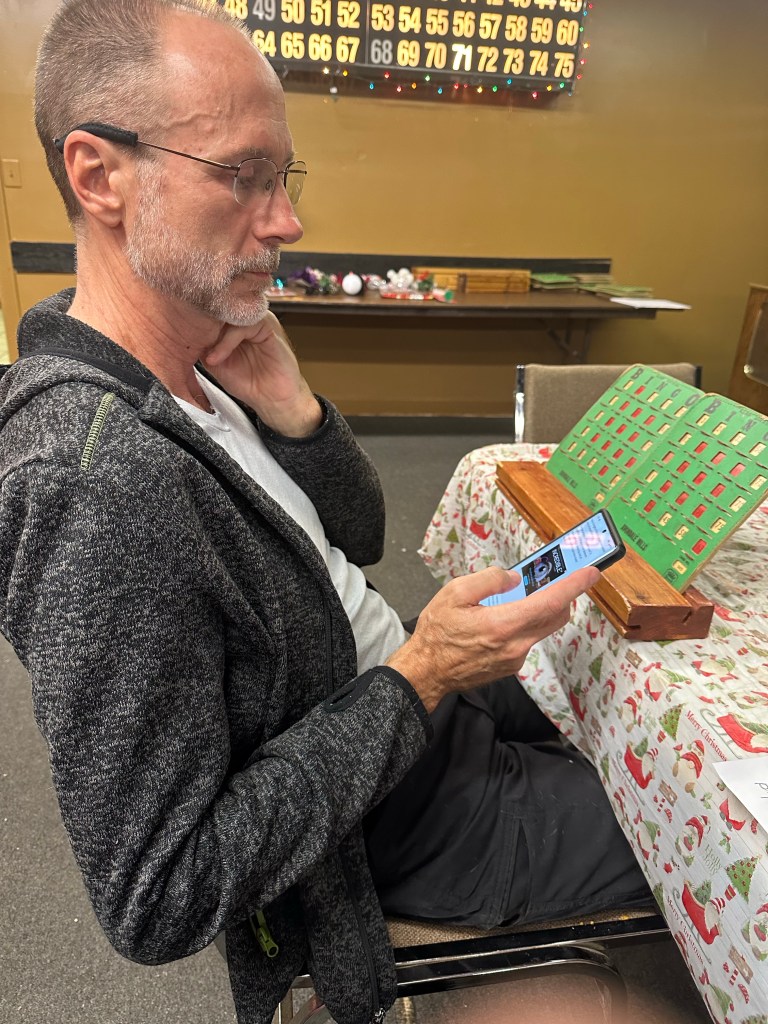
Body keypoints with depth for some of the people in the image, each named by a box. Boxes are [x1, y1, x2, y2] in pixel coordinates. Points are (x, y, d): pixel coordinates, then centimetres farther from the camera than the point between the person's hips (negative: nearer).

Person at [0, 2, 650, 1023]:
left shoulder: (190, 363, -6)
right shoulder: (95, 478, -35)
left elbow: (356, 536, 2)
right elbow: (158, 902, -29)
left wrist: (287, 407, -17)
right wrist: (418, 681, -28)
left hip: (404, 690, 7)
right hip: (396, 810, -7)